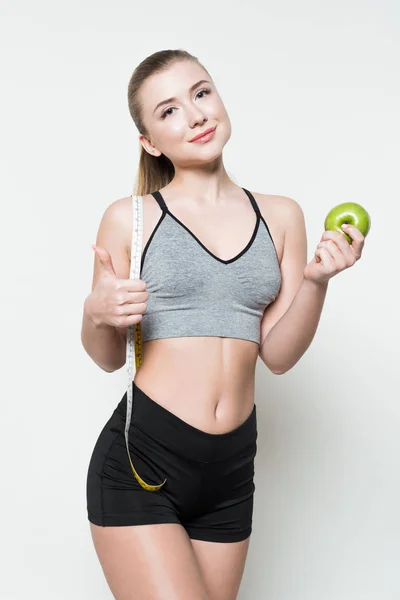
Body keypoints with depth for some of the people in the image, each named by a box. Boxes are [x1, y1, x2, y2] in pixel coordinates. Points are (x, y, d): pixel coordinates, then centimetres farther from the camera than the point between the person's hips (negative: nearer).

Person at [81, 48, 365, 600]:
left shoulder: (281, 216, 7)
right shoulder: (131, 218, -2)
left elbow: (277, 354, 4)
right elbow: (109, 358, 4)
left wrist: (316, 282, -10)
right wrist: (97, 315, -17)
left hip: (232, 470, 4)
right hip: (140, 460, -3)